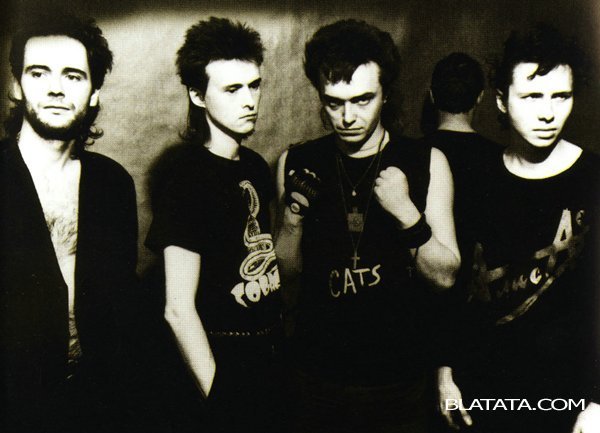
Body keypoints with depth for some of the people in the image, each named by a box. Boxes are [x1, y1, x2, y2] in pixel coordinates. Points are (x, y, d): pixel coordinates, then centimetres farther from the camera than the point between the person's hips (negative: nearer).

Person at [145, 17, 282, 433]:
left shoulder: (255, 166, 4)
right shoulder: (188, 178, -19)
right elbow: (179, 310, -21)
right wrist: (216, 397, -17)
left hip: (268, 354, 7)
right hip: (225, 363, -7)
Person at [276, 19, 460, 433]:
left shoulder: (426, 163, -6)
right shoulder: (297, 163, -2)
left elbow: (445, 276, -8)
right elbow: (288, 273, 2)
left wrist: (406, 212, -23)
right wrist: (293, 217, -17)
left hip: (398, 379, -1)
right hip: (316, 372, 1)